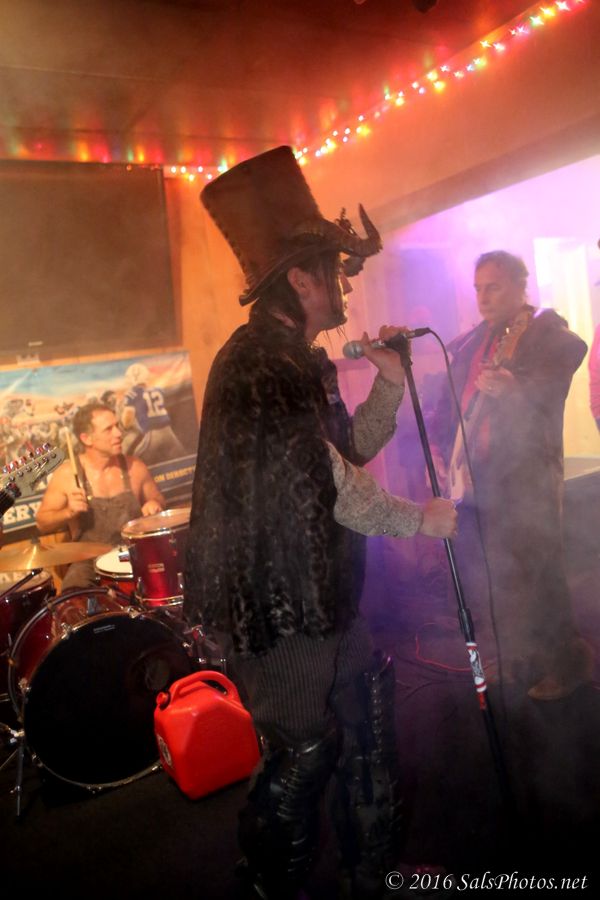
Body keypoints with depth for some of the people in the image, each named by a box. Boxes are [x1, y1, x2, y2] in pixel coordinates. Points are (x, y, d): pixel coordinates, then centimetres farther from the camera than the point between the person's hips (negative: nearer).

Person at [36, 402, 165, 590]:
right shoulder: (67, 475, -6)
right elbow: (42, 523, 1)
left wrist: (154, 505, -7)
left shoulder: (135, 468, 1)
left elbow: (159, 502, 17)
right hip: (89, 561, -2)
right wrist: (69, 512, -18)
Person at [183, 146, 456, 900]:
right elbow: (328, 486, -23)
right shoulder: (255, 365, -21)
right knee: (304, 750, 5)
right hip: (278, 600, -10)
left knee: (366, 728, 19)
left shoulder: (302, 364, 12)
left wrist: (390, 382, 3)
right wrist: (417, 520, -11)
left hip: (323, 588, 10)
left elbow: (356, 445, 18)